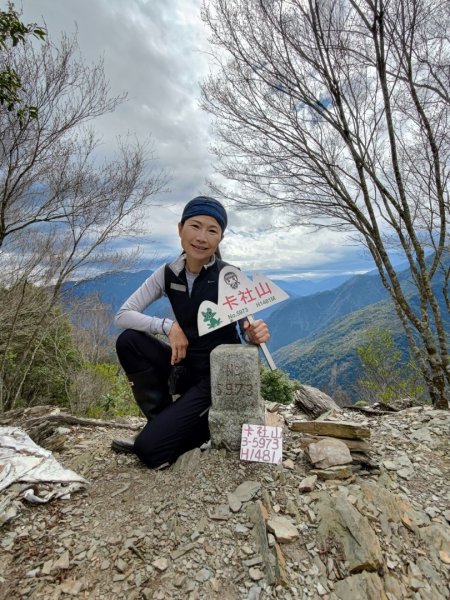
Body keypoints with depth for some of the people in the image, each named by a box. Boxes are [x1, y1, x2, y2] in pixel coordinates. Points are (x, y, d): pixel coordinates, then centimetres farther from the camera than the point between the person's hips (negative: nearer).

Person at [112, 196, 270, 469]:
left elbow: (250, 330, -11)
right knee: (129, 341, -17)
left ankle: (210, 425, 13)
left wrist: (256, 335, -34)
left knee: (151, 449, -14)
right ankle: (162, 422, 0)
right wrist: (167, 325, -22)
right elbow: (123, 315, -7)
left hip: (220, 373, -5)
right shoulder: (169, 273, -5)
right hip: (187, 365, 5)